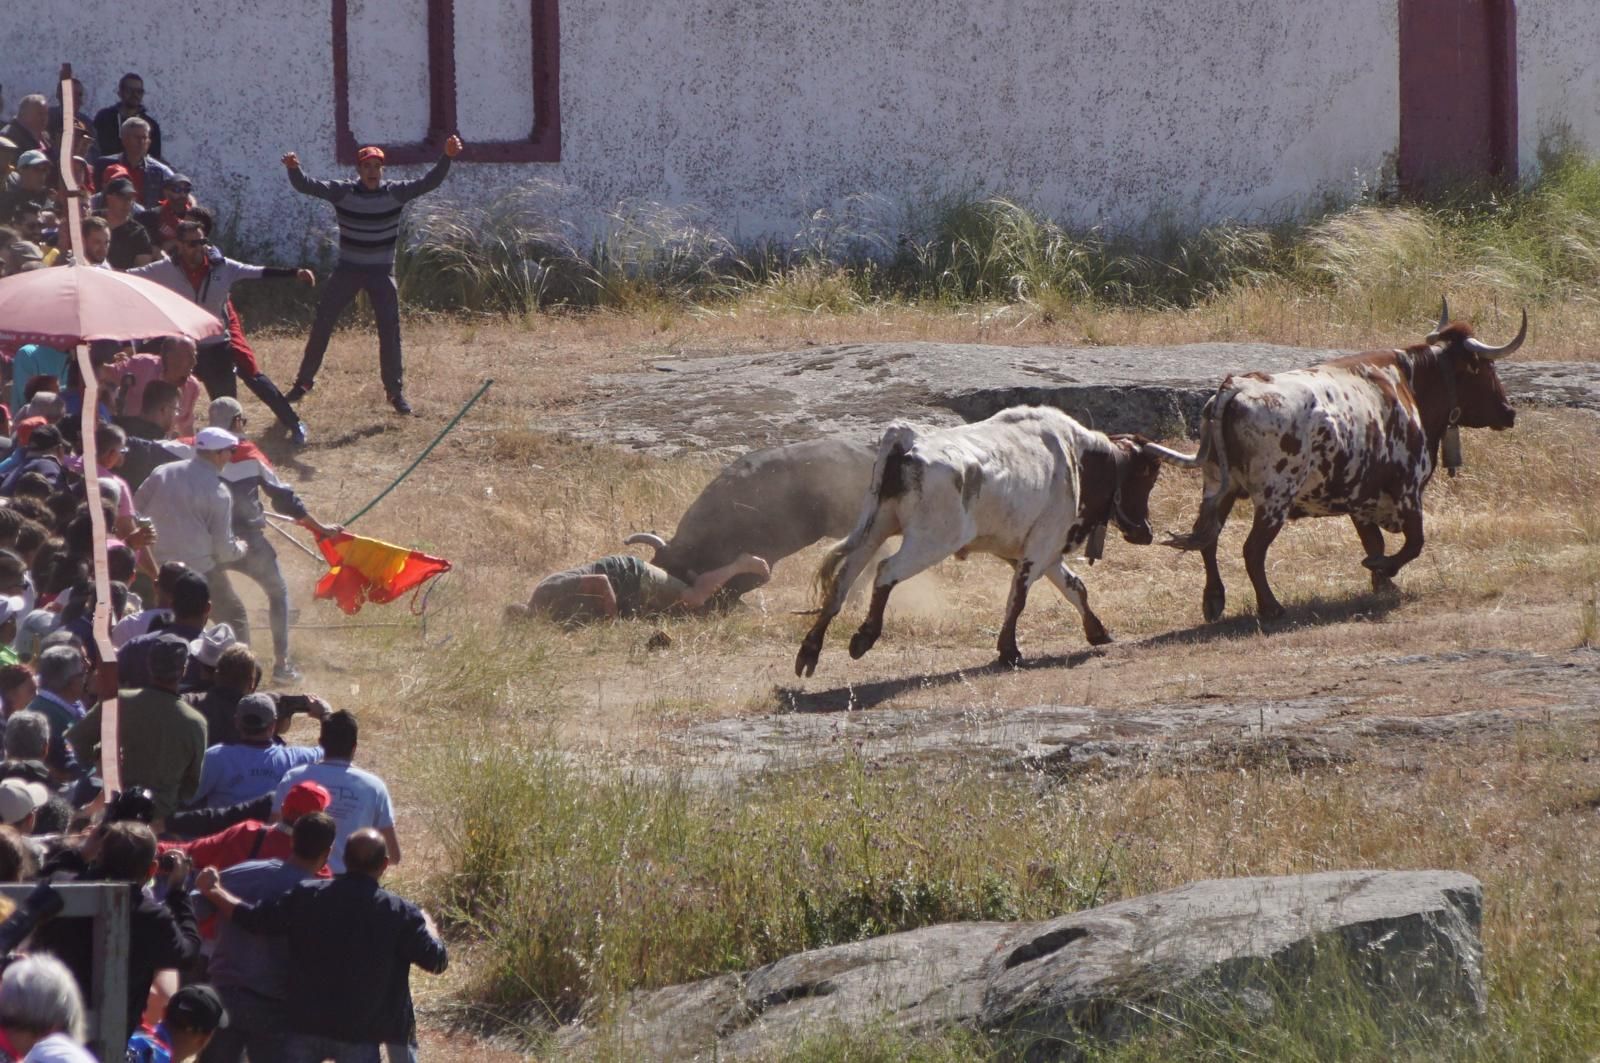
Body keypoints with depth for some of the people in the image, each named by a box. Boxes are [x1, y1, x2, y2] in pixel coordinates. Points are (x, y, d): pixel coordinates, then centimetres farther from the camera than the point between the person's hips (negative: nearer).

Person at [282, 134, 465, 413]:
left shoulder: (394, 193, -8)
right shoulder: (343, 192, -9)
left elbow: (429, 183, -18)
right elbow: (306, 186, -18)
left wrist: (447, 158, -34)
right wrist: (294, 169, -39)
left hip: (382, 273, 0)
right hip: (348, 270, 0)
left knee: (390, 330, -4)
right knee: (321, 325, 1)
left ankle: (396, 391, 6)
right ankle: (303, 382, 14)